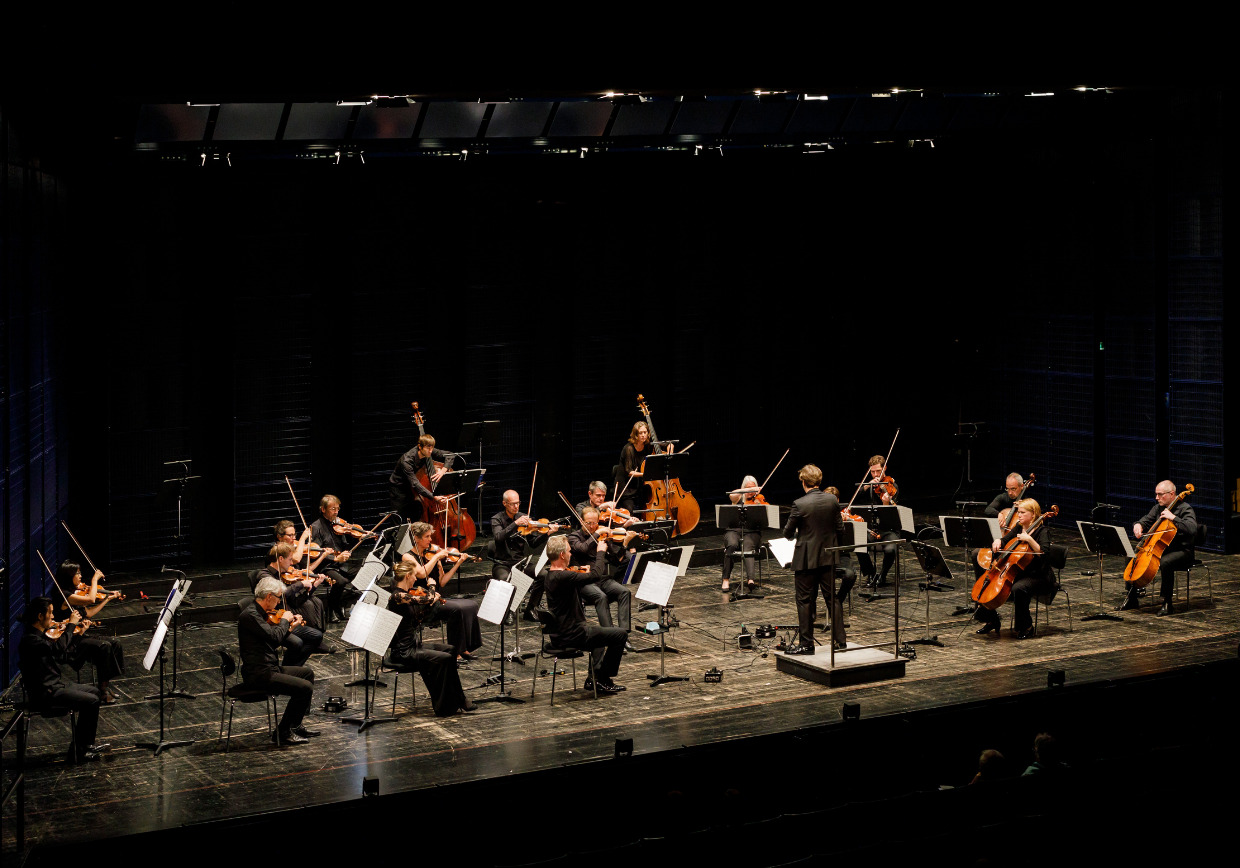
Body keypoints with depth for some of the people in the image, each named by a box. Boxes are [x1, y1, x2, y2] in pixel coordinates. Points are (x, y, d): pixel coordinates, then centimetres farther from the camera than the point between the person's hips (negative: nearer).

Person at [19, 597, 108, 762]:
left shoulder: (41, 635, 10)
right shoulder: (30, 640, -22)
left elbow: (60, 654, 20)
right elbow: (59, 647, -36)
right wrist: (71, 624, -25)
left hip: (54, 685, 11)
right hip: (43, 694, -11)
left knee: (96, 692, 15)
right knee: (91, 701, -16)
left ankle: (87, 743, 20)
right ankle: (78, 751, -8)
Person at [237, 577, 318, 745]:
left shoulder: (259, 612, 13)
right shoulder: (250, 615, -19)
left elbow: (273, 643, 19)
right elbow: (274, 636, -28)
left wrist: (290, 627, 13)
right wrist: (284, 620, -11)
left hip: (268, 669, 11)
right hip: (258, 675, -11)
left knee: (307, 673, 22)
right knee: (305, 688, -17)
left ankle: (295, 725, 24)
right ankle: (283, 733, -5)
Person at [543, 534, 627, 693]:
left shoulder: (551, 574, 8)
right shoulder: (562, 577, -26)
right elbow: (595, 575, -29)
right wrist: (601, 552, -14)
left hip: (560, 632, 11)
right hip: (571, 635, -11)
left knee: (599, 631, 34)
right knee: (618, 634, -2)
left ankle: (594, 679, 28)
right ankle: (603, 679, 10)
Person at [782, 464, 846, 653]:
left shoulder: (800, 504, -17)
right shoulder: (832, 500, -3)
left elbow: (788, 532, -8)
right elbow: (840, 529, 3)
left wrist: (796, 535, 14)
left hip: (806, 558, -5)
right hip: (829, 557, 5)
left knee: (805, 600, 3)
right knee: (832, 598, 13)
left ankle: (807, 643, 6)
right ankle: (840, 640, 15)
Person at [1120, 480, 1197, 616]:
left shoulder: (1185, 509, -12)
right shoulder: (1158, 508, 11)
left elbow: (1191, 529, -28)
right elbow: (1146, 521, 22)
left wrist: (1173, 517, -30)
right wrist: (1138, 525, -1)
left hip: (1182, 551, -8)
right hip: (1160, 548, 8)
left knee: (1165, 562, -39)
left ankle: (1167, 602, -28)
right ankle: (1131, 598, 6)